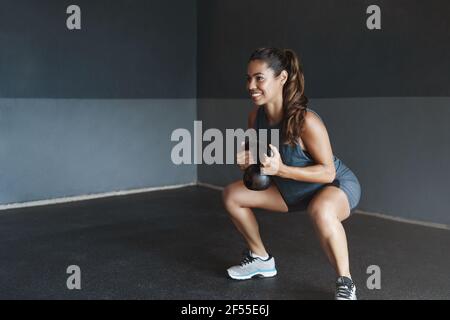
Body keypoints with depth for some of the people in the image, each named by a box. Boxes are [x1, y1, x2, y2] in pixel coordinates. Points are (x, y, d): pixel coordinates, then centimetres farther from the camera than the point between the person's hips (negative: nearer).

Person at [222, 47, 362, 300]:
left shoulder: (306, 121, -33)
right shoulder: (256, 116, -12)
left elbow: (328, 172, -27)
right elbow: (261, 160, 3)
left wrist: (280, 169, -38)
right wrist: (249, 161, -21)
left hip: (338, 185, -7)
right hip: (295, 189, 8)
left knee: (320, 210, -43)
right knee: (232, 195, 5)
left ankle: (346, 284, -20)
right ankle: (261, 259, 23)